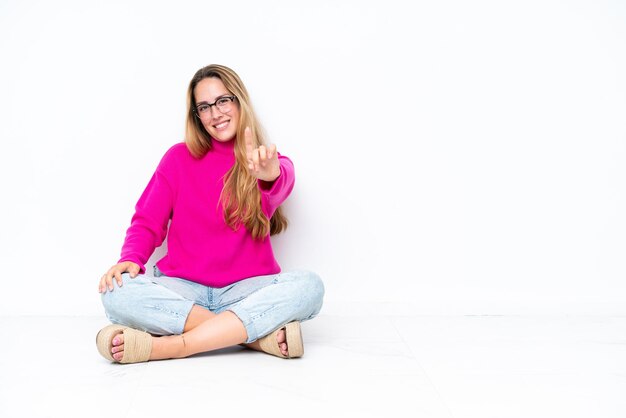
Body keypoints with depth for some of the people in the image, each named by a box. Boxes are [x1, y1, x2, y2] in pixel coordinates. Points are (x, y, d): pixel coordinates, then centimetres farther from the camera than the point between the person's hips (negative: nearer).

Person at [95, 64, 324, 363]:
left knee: (309, 285, -30)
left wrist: (269, 174, -46)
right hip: (182, 289, 1)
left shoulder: (270, 162, 6)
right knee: (117, 292, -29)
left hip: (246, 289, -1)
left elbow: (281, 186, -20)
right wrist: (130, 258, -15)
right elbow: (147, 222, 8)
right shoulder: (178, 157, 10)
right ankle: (260, 335, -31)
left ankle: (168, 345, -33)